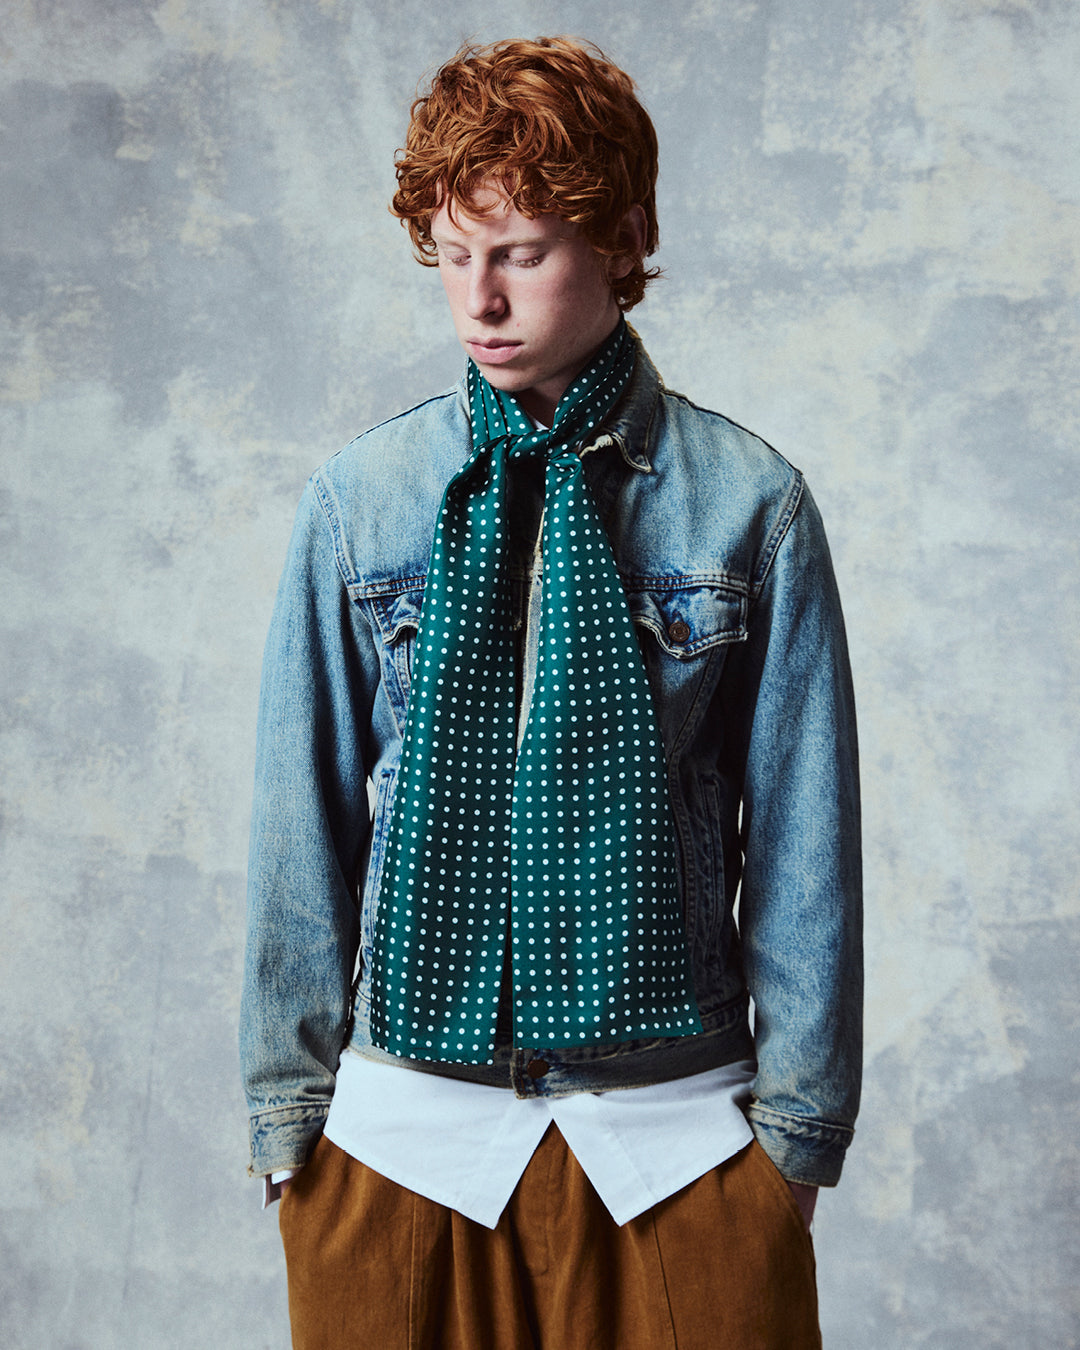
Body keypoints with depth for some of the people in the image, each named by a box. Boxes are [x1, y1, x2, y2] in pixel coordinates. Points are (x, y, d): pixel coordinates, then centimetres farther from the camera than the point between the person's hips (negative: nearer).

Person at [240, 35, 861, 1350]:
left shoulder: (750, 503, -5)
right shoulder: (357, 501, -1)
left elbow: (801, 827, -1)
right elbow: (301, 812, 3)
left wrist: (799, 1117, 2)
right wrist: (289, 1099, 5)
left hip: (679, 1139, -1)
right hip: (399, 1128, 1)